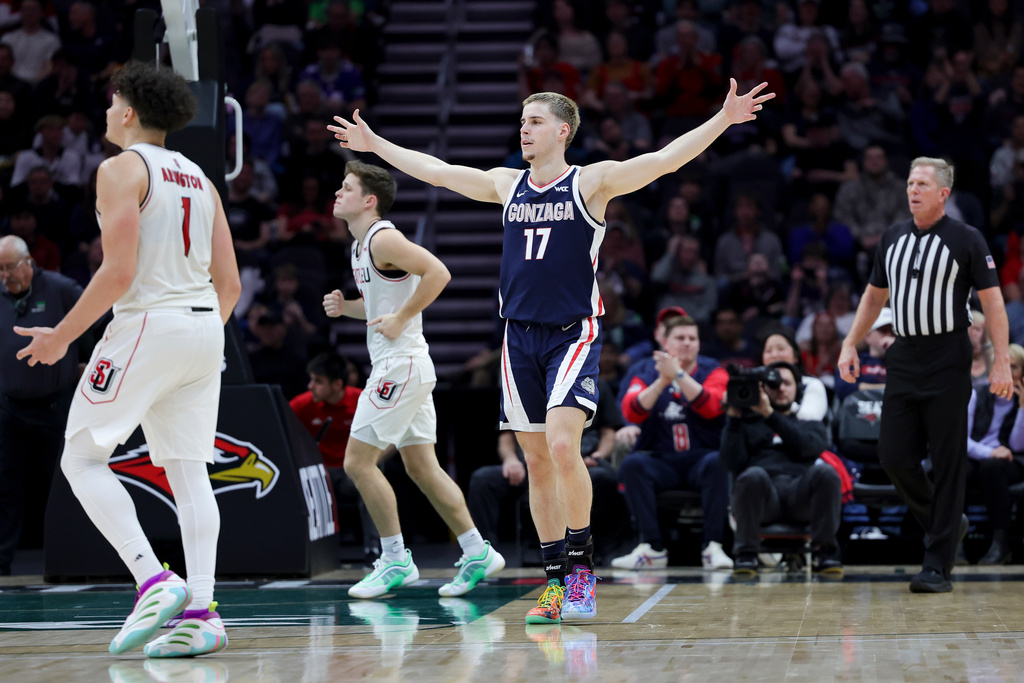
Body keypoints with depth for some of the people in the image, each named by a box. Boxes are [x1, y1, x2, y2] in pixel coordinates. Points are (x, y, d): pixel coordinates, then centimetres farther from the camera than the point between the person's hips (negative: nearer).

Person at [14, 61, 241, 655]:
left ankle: (154, 581, -15)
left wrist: (62, 336, -7)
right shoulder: (199, 178, 17)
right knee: (189, 471, 6)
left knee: (82, 459, 1)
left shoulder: (122, 168, -5)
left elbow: (118, 272, -15)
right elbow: (230, 283, 14)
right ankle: (201, 612, -4)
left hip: (148, 322, -7)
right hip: (206, 327, 7)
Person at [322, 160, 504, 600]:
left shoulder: (383, 239, -14)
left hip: (400, 365, -10)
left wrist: (400, 319, -21)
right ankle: (477, 552, 13)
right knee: (421, 466, 11)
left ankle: (395, 560, 0)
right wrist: (345, 307, 10)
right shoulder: (360, 246, 16)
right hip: (400, 366, 10)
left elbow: (438, 272, -25)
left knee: (358, 461, -7)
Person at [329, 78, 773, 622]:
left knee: (562, 444, -22)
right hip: (520, 337, 5)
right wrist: (374, 144, 31)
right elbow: (433, 170, 24)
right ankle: (556, 581, 12)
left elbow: (664, 159, -12)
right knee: (536, 461, 6)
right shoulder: (506, 185, 12)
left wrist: (724, 120, -23)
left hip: (573, 334, -5)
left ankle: (582, 568, -10)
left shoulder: (591, 182, -2)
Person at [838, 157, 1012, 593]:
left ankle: (938, 566, 0)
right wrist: (850, 345, 14)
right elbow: (874, 295, 21)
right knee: (894, 457, 1)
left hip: (947, 365, -5)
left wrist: (1001, 361, -14)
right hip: (903, 360, 5)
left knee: (947, 465, -3)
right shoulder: (893, 238, 11)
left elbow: (992, 300, -6)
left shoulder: (966, 240, -4)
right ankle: (948, 524, 25)